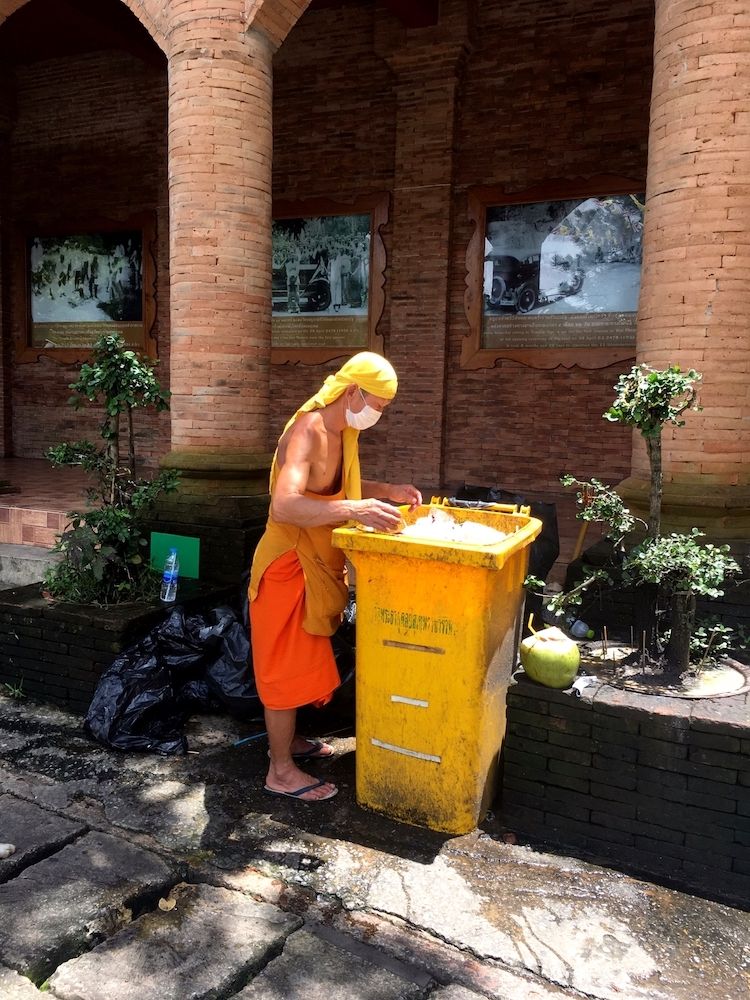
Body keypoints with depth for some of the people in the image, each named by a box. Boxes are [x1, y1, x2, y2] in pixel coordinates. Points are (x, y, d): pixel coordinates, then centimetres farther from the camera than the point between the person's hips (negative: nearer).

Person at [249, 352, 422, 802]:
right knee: (287, 665, 2)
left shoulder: (342, 432, 5)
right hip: (288, 566, -10)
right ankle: (282, 771, 16)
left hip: (315, 564, 10)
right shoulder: (307, 433, -25)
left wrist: (385, 491, 8)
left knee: (302, 660, 21)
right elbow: (284, 506, -40)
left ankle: (287, 740, 39)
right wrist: (355, 510, -47)